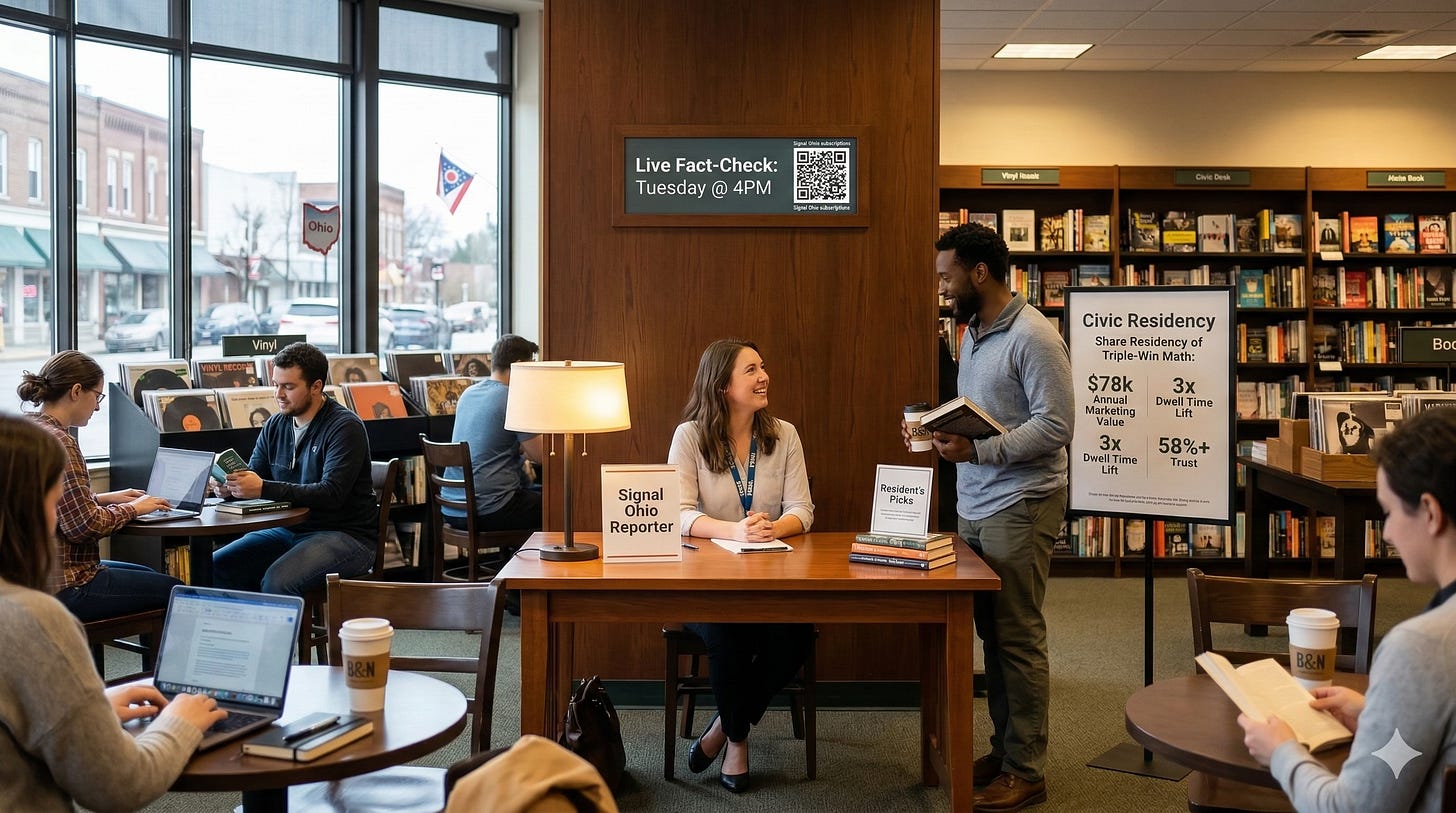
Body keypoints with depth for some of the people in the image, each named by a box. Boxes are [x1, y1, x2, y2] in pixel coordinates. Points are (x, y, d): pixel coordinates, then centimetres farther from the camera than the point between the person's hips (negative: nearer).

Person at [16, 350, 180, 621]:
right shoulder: (57, 441, -21)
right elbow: (84, 525, -23)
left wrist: (104, 498, 10)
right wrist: (132, 509, -8)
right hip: (62, 587, -10)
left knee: (149, 576, 25)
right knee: (173, 590, 0)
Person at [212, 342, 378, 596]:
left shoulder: (345, 427, -12)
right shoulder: (275, 426, 10)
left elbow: (332, 493, -23)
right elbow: (253, 476, 12)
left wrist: (264, 488, -30)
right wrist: (230, 487, -13)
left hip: (345, 536, -7)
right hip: (288, 531, 7)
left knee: (277, 580, -31)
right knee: (215, 567, -8)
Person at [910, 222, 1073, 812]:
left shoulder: (1032, 336, -13)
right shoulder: (972, 334, 15)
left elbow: (1055, 426, -18)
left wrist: (977, 451, -23)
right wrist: (936, 430, 5)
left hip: (1019, 508, -8)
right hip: (974, 506, 8)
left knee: (1018, 639, -1)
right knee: (992, 632, 12)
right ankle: (1003, 750, 24)